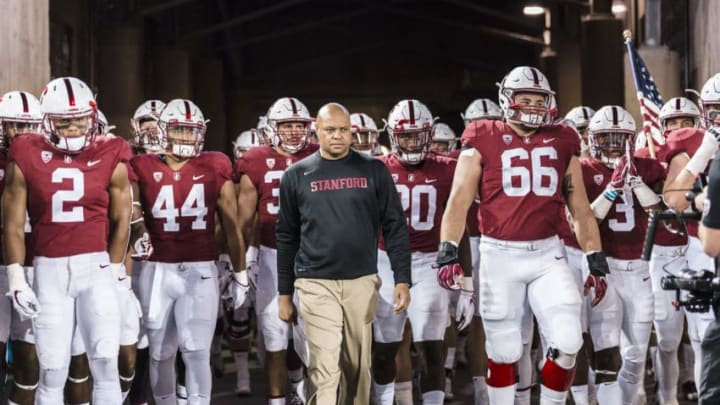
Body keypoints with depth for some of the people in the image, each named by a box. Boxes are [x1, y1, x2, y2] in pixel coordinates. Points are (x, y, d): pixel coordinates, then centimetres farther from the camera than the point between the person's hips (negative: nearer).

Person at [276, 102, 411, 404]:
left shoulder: (373, 171, 4)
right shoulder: (297, 175, 5)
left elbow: (395, 228, 5)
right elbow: (287, 237, 9)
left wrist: (402, 279, -2)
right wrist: (284, 292, 9)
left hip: (362, 282, 1)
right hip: (316, 285, -1)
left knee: (358, 366, 9)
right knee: (325, 369, -8)